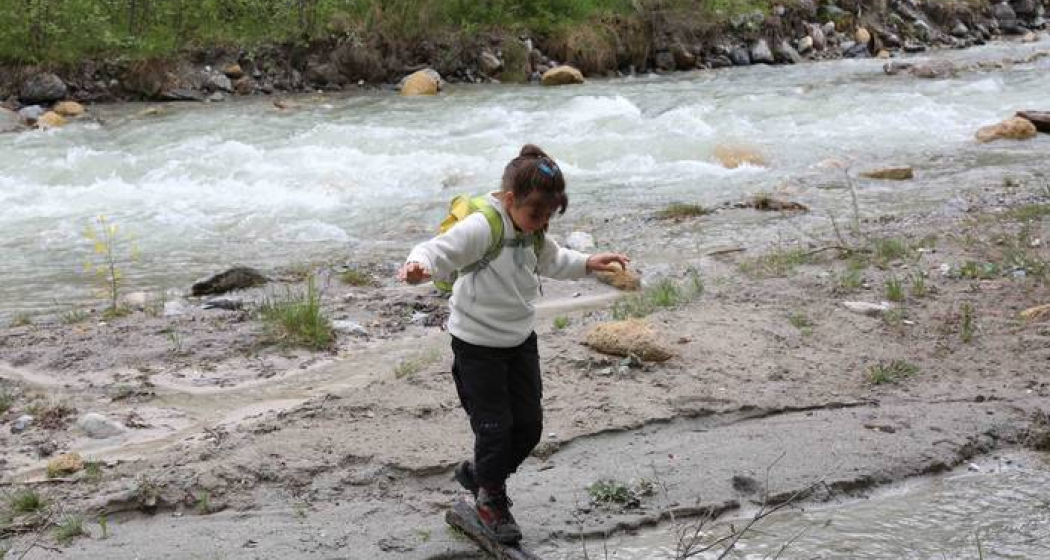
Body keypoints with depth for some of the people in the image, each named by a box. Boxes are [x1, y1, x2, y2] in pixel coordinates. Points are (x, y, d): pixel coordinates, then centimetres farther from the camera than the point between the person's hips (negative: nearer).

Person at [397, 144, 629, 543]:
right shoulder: (481, 228, -24)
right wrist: (418, 267, -57)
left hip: (520, 339, 8)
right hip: (477, 344, -8)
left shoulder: (533, 231, 2)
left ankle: (478, 473, 35)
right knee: (495, 426, 0)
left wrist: (588, 264, 17)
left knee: (529, 424, 10)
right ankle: (491, 499, 25)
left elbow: (550, 260, 23)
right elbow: (438, 251, -36)